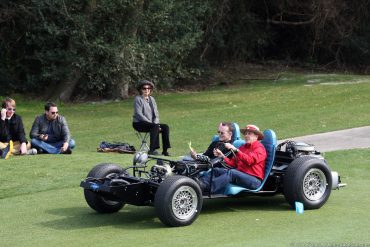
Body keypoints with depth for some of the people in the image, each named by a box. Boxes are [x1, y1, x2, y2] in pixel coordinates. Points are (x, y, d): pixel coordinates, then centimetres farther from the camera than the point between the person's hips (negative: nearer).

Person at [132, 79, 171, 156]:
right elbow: (139, 114, -16)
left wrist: (156, 123, -11)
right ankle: (152, 149, -34)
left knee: (165, 127, -14)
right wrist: (152, 124, -22)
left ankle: (165, 150, -16)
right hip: (139, 124, -7)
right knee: (155, 126, -33)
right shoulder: (138, 99, -6)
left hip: (151, 123, 7)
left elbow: (156, 114, 12)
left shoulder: (151, 99, 14)